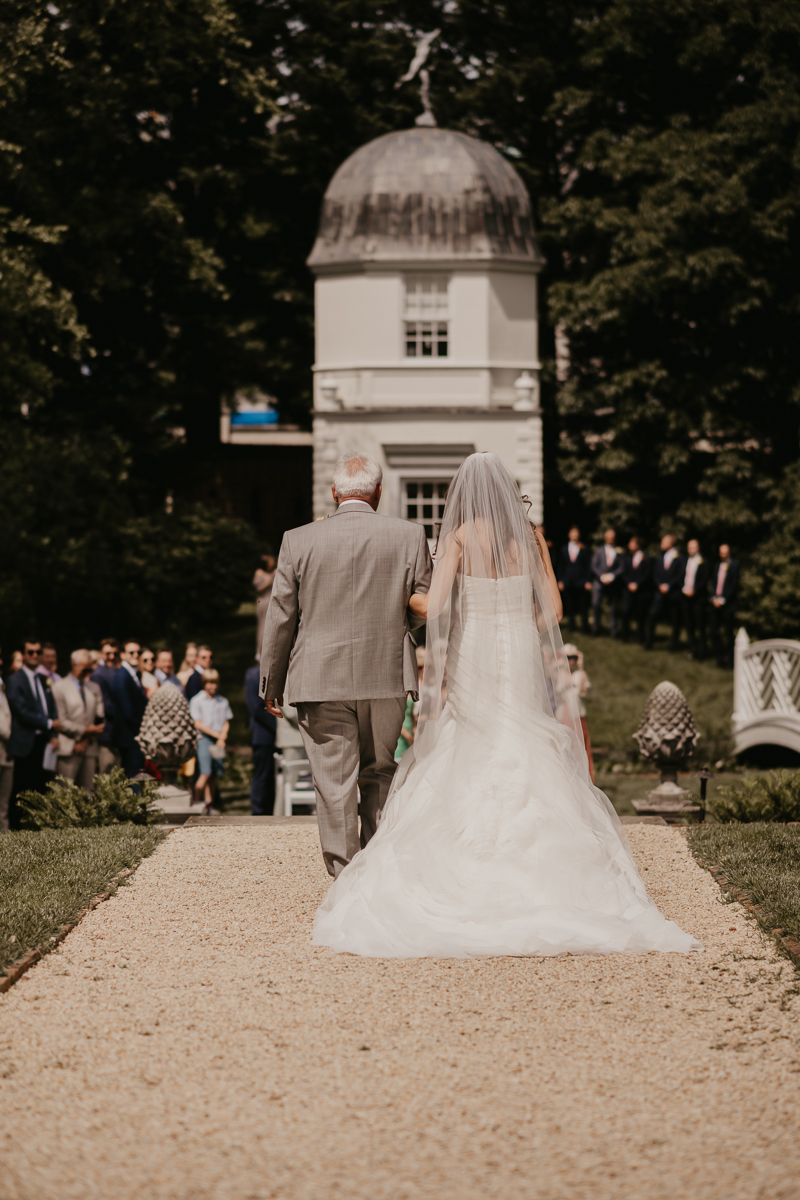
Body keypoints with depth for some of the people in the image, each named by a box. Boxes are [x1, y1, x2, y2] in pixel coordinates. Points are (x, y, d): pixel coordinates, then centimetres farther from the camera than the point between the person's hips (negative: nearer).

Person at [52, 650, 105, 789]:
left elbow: (100, 716, 12)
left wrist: (86, 740, -1)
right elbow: (61, 721, -5)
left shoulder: (95, 688, 19)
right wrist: (84, 731, -10)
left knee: (87, 792, 1)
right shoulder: (59, 688, 2)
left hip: (89, 749, 5)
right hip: (68, 750, -5)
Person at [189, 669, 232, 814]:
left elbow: (226, 723, 14)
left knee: (215, 774, 1)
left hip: (219, 741, 4)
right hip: (204, 739, -4)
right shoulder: (196, 701, 1)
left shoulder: (222, 702, 14)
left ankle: (209, 803, 7)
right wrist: (216, 734, -8)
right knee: (206, 773, -15)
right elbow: (198, 724, -4)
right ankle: (196, 801, -9)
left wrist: (222, 738, -4)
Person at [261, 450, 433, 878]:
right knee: (379, 775, 18)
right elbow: (424, 612, 3)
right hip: (388, 680, 2)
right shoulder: (409, 537, -2)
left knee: (335, 786, 2)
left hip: (321, 682, -1)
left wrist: (272, 684, 11)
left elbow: (280, 620, 1)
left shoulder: (298, 541, -4)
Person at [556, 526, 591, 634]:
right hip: (567, 583, 2)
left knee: (583, 607, -3)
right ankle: (572, 627, 12)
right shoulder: (564, 549, 12)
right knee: (570, 607, 4)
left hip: (581, 582, -2)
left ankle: (585, 627, 4)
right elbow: (560, 567, 13)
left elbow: (588, 566, 5)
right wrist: (560, 581, 5)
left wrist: (588, 581, -3)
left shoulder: (584, 549, 7)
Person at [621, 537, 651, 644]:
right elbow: (624, 573, 8)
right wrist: (629, 584, -8)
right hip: (628, 590, 2)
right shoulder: (627, 558, 13)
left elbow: (646, 574, -4)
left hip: (642, 590, -2)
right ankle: (625, 636, 0)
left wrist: (636, 584, -12)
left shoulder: (646, 558, 2)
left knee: (641, 614, -2)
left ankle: (640, 638, 5)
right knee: (625, 612, -9)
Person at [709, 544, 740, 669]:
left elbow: (734, 585, -8)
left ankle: (730, 661, 4)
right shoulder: (717, 566, 15)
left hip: (728, 603, -6)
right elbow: (713, 583, 14)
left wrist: (723, 600, -12)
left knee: (728, 633, -3)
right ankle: (720, 658, 14)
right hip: (716, 601, 6)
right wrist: (714, 597, -1)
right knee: (713, 630, 3)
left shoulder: (734, 565, -3)